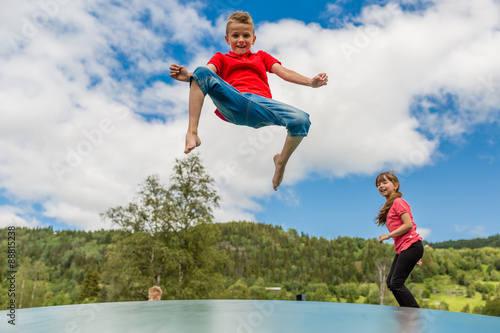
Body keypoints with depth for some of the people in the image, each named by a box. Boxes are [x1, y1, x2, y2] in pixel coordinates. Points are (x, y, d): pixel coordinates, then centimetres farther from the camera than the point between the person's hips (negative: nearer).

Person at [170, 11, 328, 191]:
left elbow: (284, 72, 20)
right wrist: (187, 76, -16)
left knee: (301, 120, -25)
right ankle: (192, 133, -31)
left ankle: (281, 161, 2)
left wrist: (310, 82, 2)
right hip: (232, 104, -1)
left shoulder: (261, 56, 37)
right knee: (201, 71, -24)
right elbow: (206, 74, 9)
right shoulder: (221, 58, 31)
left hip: (261, 105, 1)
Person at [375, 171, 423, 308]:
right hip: (401, 249, 10)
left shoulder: (398, 202, -9)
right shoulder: (389, 206, 18)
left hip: (411, 246, -10)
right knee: (390, 282, 8)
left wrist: (388, 236, -13)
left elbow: (408, 224, -18)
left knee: (396, 283, -12)